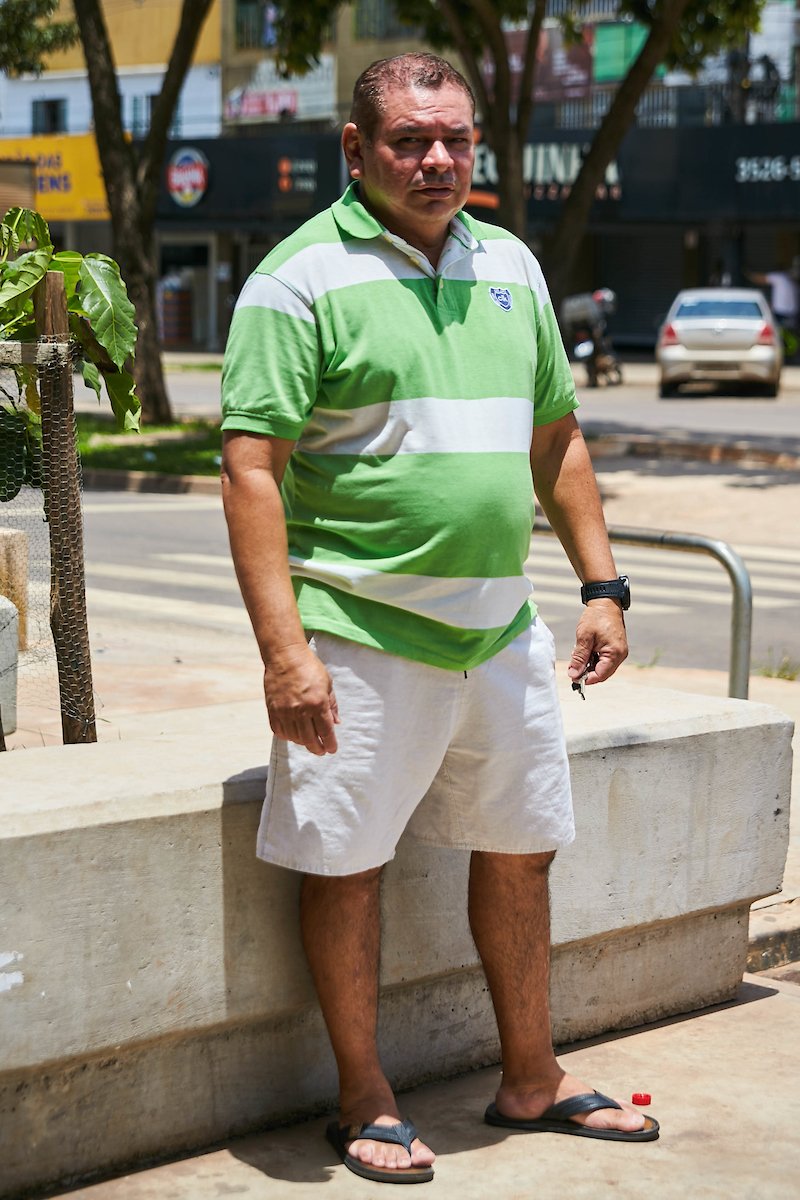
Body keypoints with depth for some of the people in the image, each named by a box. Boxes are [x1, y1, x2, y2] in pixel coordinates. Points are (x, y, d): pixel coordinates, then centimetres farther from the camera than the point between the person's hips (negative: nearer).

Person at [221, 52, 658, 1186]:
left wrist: (602, 588, 12)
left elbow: (558, 438, 18)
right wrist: (284, 648, -20)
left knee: (520, 851, 15)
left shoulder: (511, 266, 11)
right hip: (360, 636, -6)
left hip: (500, 630, 6)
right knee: (345, 866, 3)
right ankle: (365, 1099, 20)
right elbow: (252, 469, -13)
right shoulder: (302, 279, -8)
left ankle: (531, 1078, 32)